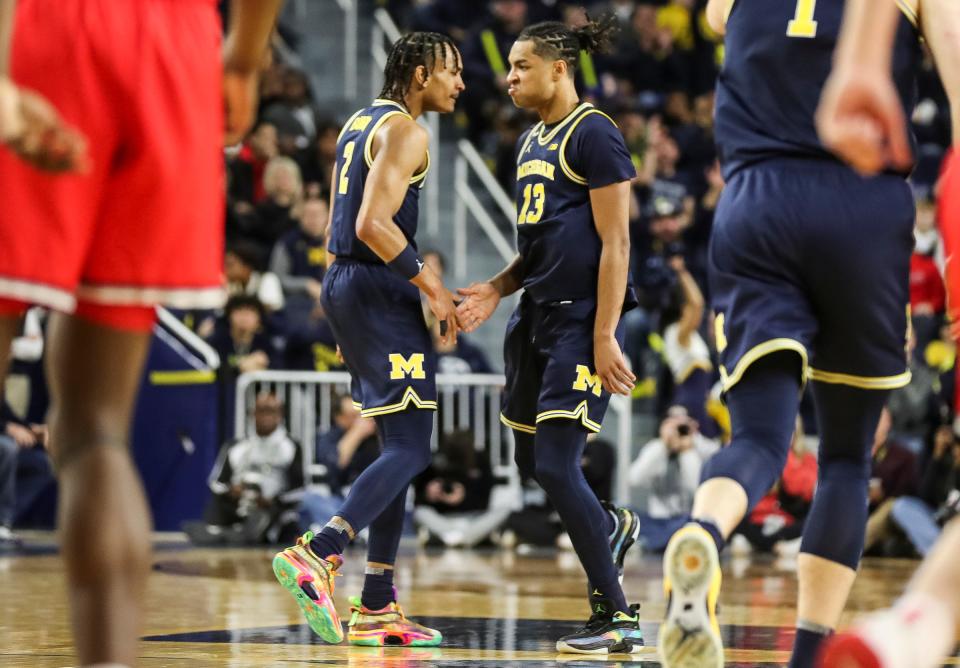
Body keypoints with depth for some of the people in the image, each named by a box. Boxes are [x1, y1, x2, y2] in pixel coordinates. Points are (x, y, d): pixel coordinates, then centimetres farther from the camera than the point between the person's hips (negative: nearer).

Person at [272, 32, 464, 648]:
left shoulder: (360, 123, 19)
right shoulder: (404, 130, -11)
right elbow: (374, 225, -22)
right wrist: (432, 287, -16)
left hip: (344, 281, 10)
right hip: (379, 291, -10)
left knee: (400, 447, 11)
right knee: (411, 448, -11)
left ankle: (377, 609, 10)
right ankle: (316, 555, -25)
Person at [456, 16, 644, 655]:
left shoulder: (594, 134, -10)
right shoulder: (532, 142, 17)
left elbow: (615, 241, -15)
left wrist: (605, 336, -20)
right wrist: (497, 289, 6)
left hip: (582, 319, -9)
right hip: (537, 315, 9)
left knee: (556, 464, -12)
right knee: (531, 462, 14)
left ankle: (618, 617, -3)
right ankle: (614, 525, 42)